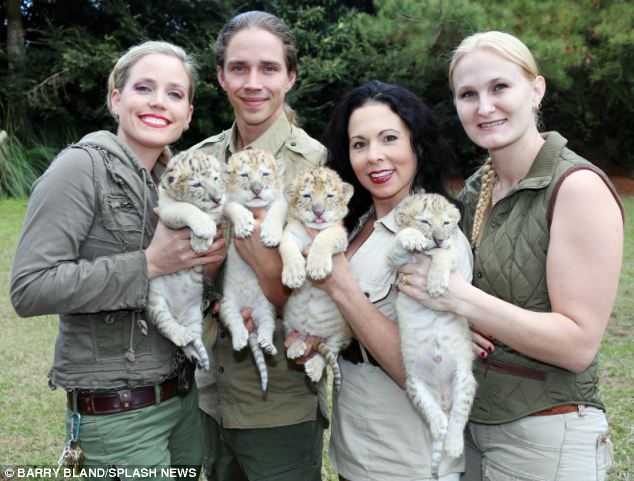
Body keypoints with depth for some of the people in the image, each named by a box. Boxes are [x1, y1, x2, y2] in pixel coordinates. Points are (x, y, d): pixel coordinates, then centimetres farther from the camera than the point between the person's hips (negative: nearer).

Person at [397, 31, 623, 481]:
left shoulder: (579, 186, -17)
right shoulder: (475, 189, 3)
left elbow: (579, 344, -21)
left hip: (547, 438, -6)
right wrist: (446, 318, -8)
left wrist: (458, 296, -27)